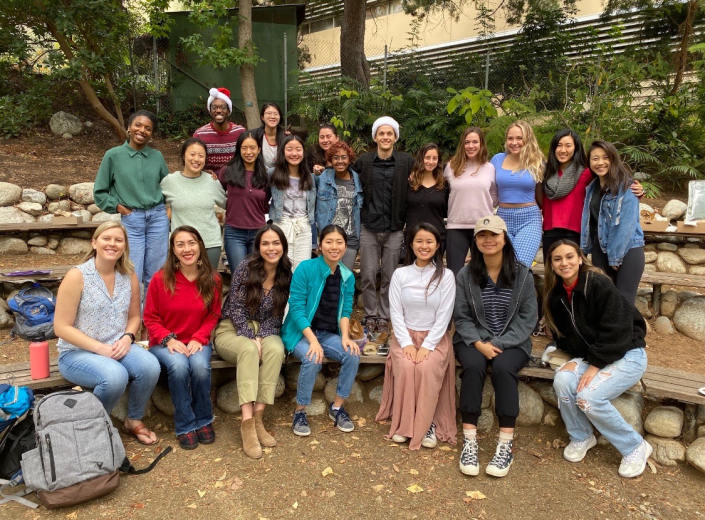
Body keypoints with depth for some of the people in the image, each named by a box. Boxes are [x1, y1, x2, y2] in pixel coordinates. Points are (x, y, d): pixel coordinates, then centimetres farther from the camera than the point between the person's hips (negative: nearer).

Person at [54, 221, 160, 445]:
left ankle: (134, 420, 2)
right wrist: (99, 348, -21)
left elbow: (134, 317, 10)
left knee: (150, 366, -25)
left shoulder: (129, 276, 1)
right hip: (77, 352, -4)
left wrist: (127, 338, -11)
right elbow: (62, 327, -14)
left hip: (118, 347, 4)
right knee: (115, 376, -33)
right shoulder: (77, 276, -13)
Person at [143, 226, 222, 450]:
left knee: (200, 365, -31)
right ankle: (185, 426, -11)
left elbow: (213, 315, 4)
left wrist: (198, 339, -12)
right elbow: (150, 318, -1)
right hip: (165, 343, -1)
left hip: (197, 342, 1)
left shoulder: (212, 280, -4)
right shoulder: (160, 279, -9)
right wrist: (169, 339, -16)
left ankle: (204, 420, -3)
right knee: (178, 365, -33)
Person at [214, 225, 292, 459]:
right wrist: (251, 339, -21)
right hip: (233, 330, -3)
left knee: (276, 349, -31)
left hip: (265, 331, 3)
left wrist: (260, 337, -15)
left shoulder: (286, 275, 1)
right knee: (248, 350, -36)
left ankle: (258, 416, -26)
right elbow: (236, 309, -11)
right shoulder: (245, 268, -9)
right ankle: (247, 422, -37)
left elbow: (275, 316, 2)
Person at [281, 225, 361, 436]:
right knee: (313, 359, -32)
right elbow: (296, 308, -18)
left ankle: (337, 407, 0)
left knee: (353, 355, -21)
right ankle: (300, 411, -8)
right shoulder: (305, 268, -14)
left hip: (329, 334, 4)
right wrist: (313, 340, -27)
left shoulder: (348, 277, 1)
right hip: (300, 332, -4)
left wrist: (345, 337, -17)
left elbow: (345, 311, 2)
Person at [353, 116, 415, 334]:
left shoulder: (407, 162, 0)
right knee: (368, 275, 4)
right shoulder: (363, 161, 3)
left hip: (394, 228, 0)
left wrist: (406, 220, -4)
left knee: (390, 276, 7)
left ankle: (384, 317, 21)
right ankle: (370, 316, 19)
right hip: (369, 228, 1)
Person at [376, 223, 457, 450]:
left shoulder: (446, 276, -1)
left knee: (427, 368, -30)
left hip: (435, 337, -1)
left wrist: (427, 346, -16)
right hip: (406, 335, 1)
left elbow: (444, 316, -6)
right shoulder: (400, 274, 3)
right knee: (405, 367, -28)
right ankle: (403, 424, -13)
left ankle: (428, 424, -14)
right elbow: (395, 312, -1)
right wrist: (407, 343, -14)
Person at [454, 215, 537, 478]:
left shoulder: (522, 274, -2)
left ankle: (506, 444, -25)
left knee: (503, 367, -31)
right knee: (473, 366, -30)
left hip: (512, 342, 0)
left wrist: (498, 343, -14)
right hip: (474, 340, 1)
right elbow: (461, 317, 0)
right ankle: (469, 441, -25)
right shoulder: (465, 275, -1)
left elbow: (527, 318, -3)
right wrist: (479, 343, -17)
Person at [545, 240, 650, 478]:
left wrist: (595, 366, -23)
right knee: (563, 380, -24)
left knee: (588, 397, -26)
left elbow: (617, 331, -22)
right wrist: (576, 358, -8)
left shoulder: (600, 285, -19)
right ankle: (581, 437, 2)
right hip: (589, 356, 6)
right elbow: (564, 334, 10)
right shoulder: (556, 294, 1)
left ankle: (635, 447, 0)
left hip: (626, 355, -5)